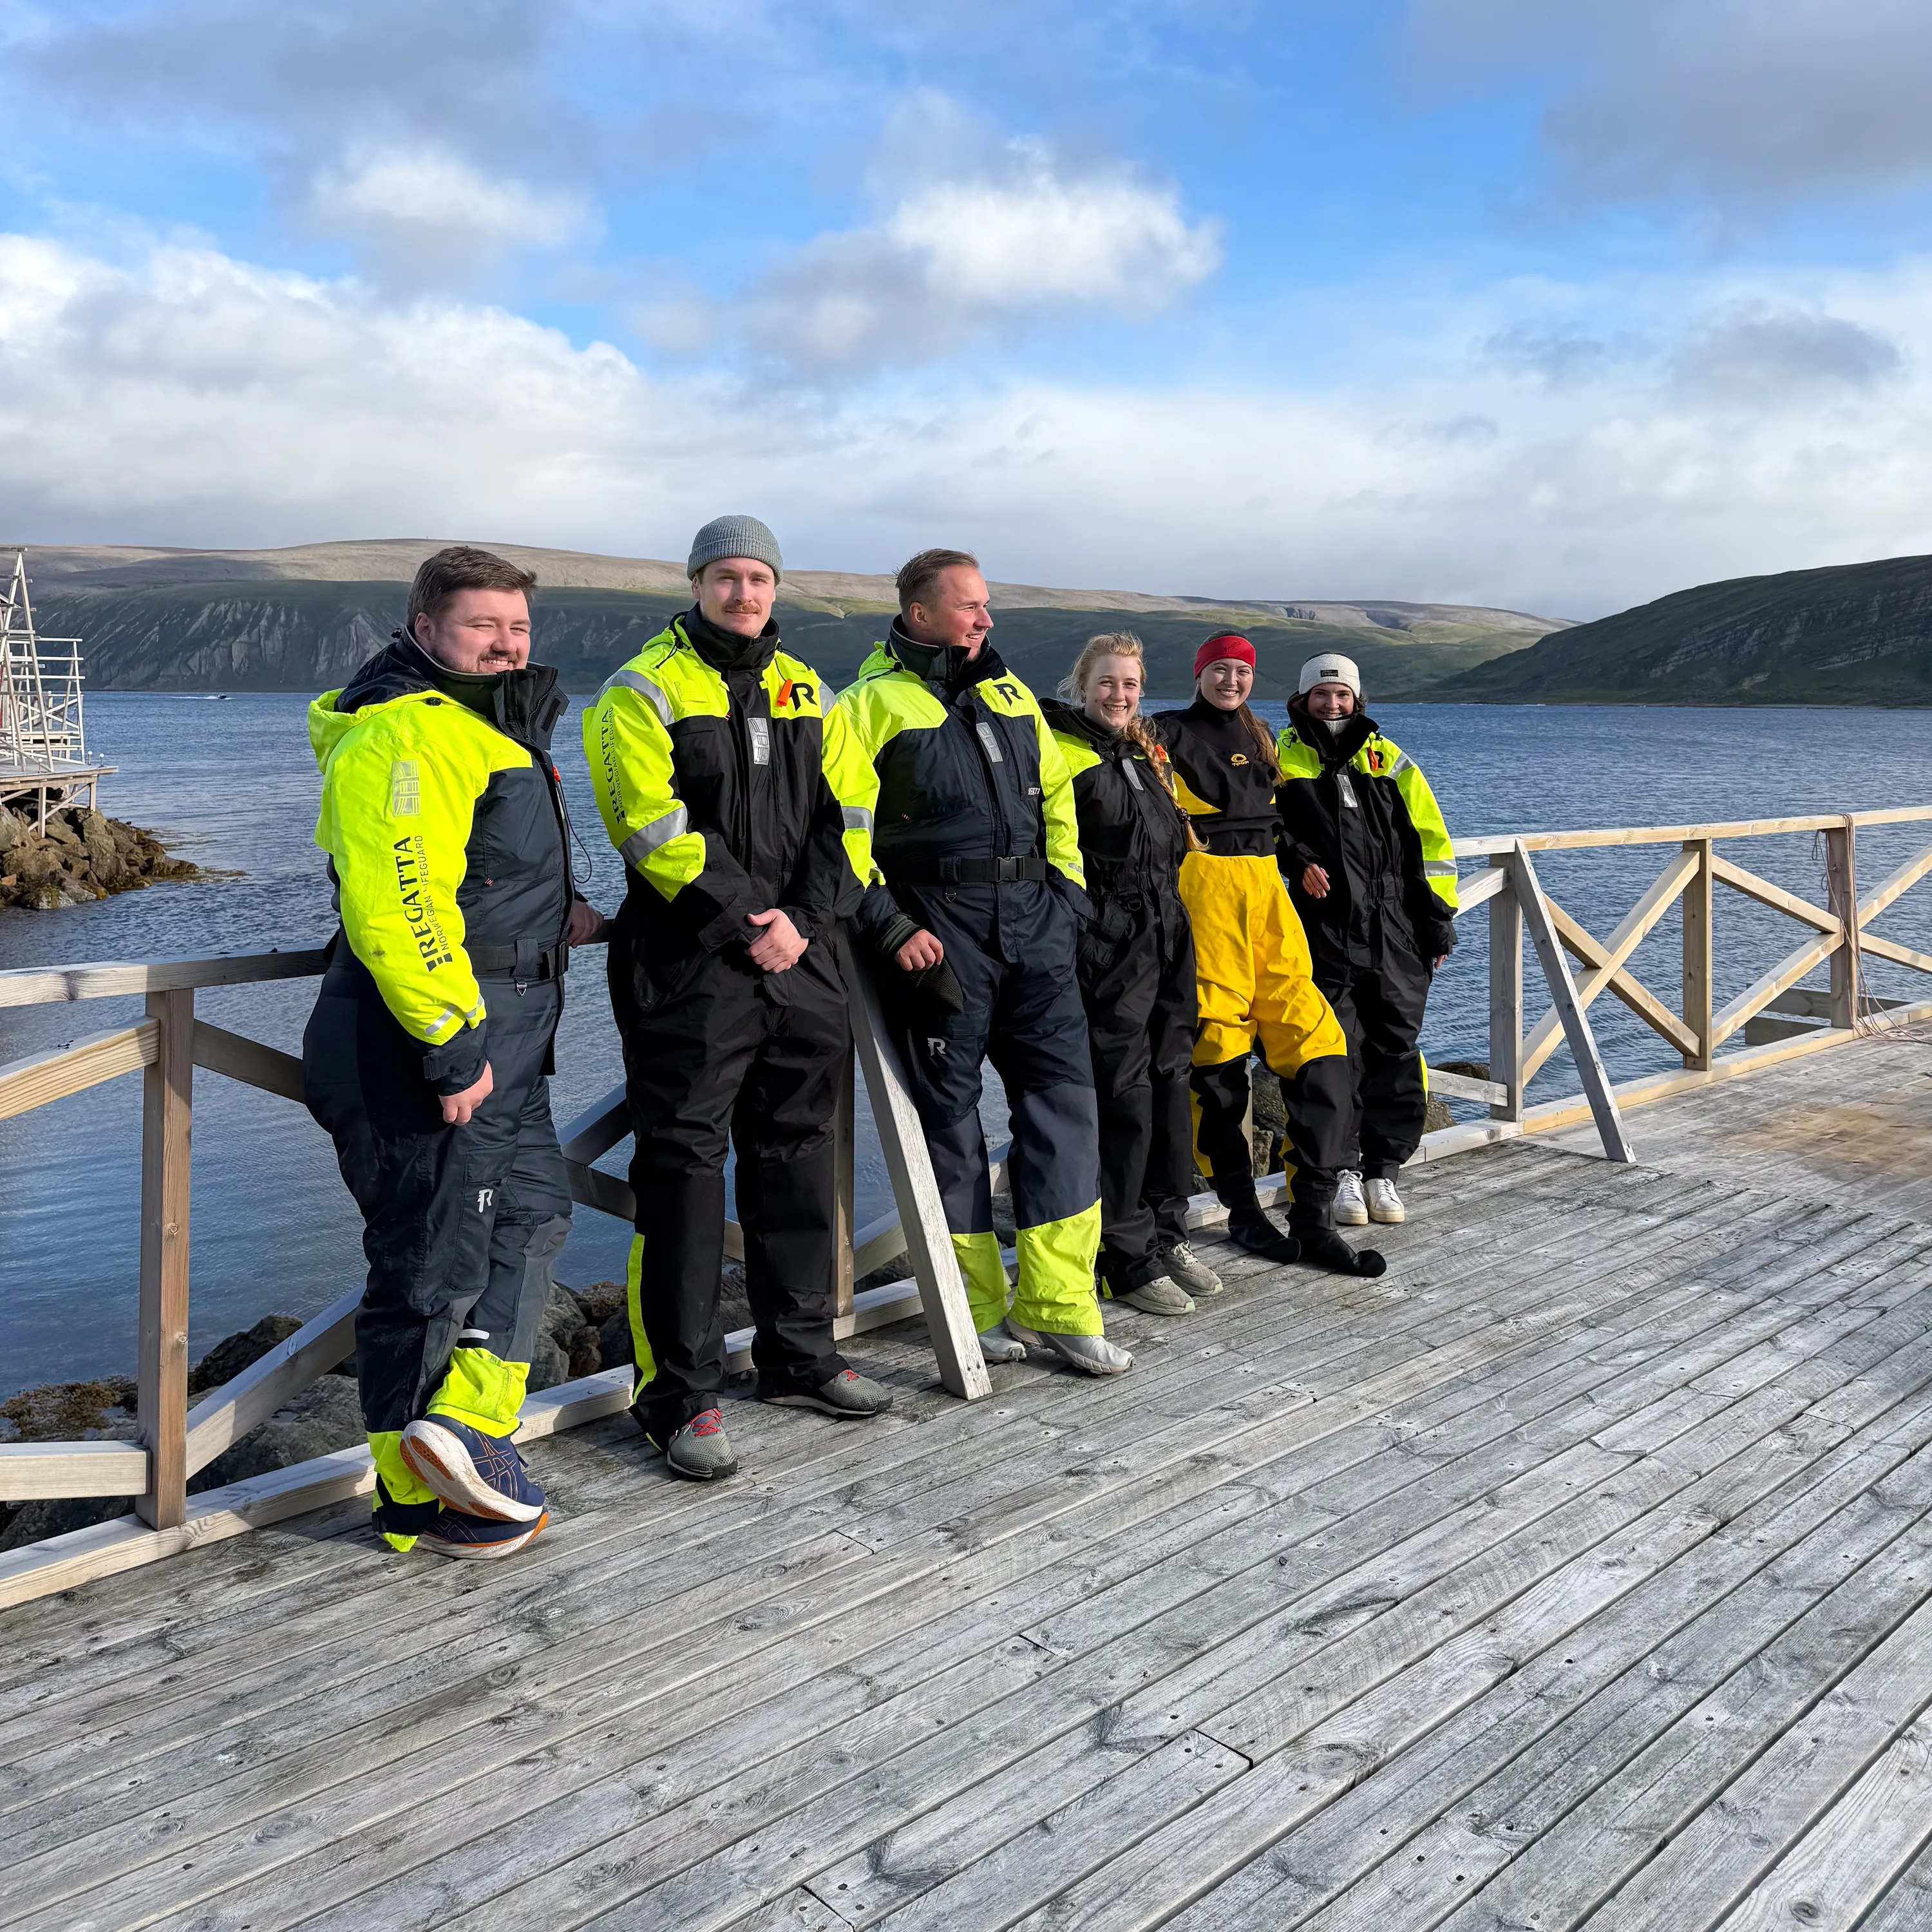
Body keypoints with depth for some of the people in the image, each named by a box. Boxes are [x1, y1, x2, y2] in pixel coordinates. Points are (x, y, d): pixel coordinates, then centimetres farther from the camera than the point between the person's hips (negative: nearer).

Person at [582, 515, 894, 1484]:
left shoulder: (807, 692, 14)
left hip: (801, 959, 6)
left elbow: (850, 816, 8)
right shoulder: (643, 692, -3)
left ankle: (799, 1353, 29)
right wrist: (748, 921, -16)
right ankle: (681, 1394, 6)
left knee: (796, 1154, 14)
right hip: (689, 965, -6)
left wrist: (803, 916, -7)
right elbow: (658, 830, -14)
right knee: (682, 1167, -3)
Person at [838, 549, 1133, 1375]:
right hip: (937, 929, -5)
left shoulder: (1011, 694, 17)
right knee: (950, 1110, 1)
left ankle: (1056, 1301, 7)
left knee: (1062, 1091, 0)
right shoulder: (875, 702, -2)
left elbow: (1056, 796, 24)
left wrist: (1066, 890, 13)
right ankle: (978, 1308, 14)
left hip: (1032, 920, 6)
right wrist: (887, 925, -12)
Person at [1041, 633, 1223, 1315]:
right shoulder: (1059, 750, -6)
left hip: (1167, 933, 8)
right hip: (1109, 943, -8)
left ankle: (1166, 1232, 23)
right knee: (1123, 1092, -6)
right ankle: (1127, 1256, 3)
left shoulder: (1148, 754, 18)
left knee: (1169, 1080, 11)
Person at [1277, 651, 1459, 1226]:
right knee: (1334, 1049, -3)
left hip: (1395, 934, 2)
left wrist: (1439, 922, 7)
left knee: (1394, 1048, 3)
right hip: (1324, 931, -2)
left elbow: (1430, 843, 11)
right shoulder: (1283, 758, 6)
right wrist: (1298, 861, -5)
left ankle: (1383, 1168, 14)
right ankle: (1344, 1170, 8)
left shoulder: (1390, 761, 10)